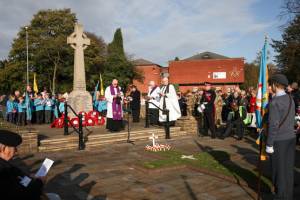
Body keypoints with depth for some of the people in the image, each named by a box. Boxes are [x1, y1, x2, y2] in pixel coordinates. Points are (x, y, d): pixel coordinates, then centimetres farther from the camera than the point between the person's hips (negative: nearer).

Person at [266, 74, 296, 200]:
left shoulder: (274, 102, -18)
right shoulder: (290, 99, 8)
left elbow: (273, 125, -21)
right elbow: (291, 120, 13)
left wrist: (269, 144, -15)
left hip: (278, 141, -8)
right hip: (290, 138, 8)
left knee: (279, 170, 4)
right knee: (288, 169, 16)